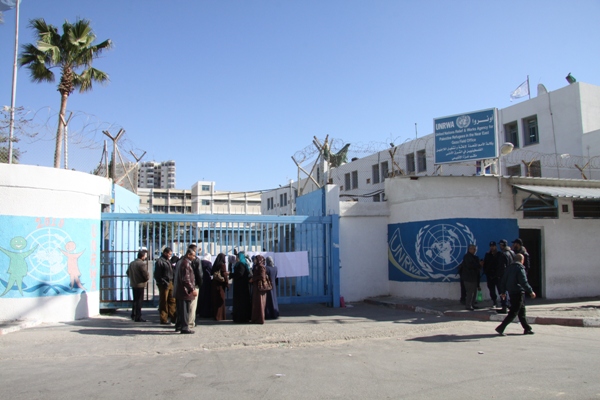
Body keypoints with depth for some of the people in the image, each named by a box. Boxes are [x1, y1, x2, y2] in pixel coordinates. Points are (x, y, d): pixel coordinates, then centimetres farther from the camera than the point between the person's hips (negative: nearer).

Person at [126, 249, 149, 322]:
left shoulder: (131, 263, 8)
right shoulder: (142, 264, -19)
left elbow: (128, 272, 15)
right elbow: (146, 275, -20)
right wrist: (147, 279, 0)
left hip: (133, 284, 8)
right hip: (140, 285, -8)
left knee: (135, 300, 20)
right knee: (139, 301, 0)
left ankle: (133, 315, 28)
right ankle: (138, 317, 3)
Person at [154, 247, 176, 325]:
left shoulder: (168, 261, 16)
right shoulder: (160, 261, -10)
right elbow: (157, 275, -14)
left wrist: (172, 281, 11)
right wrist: (164, 283, -18)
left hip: (170, 283, 9)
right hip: (164, 284, -8)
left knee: (172, 301, 11)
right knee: (164, 302, -1)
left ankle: (172, 317, 18)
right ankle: (164, 319, 6)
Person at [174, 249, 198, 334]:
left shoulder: (180, 262, 15)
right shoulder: (186, 263, -17)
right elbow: (186, 279, -23)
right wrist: (192, 289, -22)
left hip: (179, 291, 10)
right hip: (185, 291, -10)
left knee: (181, 309, 17)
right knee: (185, 310, -4)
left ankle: (178, 326, 25)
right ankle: (184, 328, 0)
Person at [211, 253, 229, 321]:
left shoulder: (215, 265, 6)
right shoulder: (222, 264, -12)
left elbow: (212, 273, 10)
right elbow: (225, 275, -13)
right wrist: (227, 284, -7)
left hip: (214, 284, 6)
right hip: (221, 284, -6)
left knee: (215, 300, 13)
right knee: (221, 300, 0)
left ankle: (215, 315, 20)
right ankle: (220, 316, 1)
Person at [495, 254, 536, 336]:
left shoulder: (509, 267, 12)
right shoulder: (520, 268, -11)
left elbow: (503, 281, 14)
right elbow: (524, 282, -17)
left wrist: (503, 291, 21)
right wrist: (531, 292, -10)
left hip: (511, 292, 8)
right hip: (518, 293, -8)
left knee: (521, 310, 18)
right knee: (513, 312, -7)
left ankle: (527, 329, 24)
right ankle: (501, 328, -13)